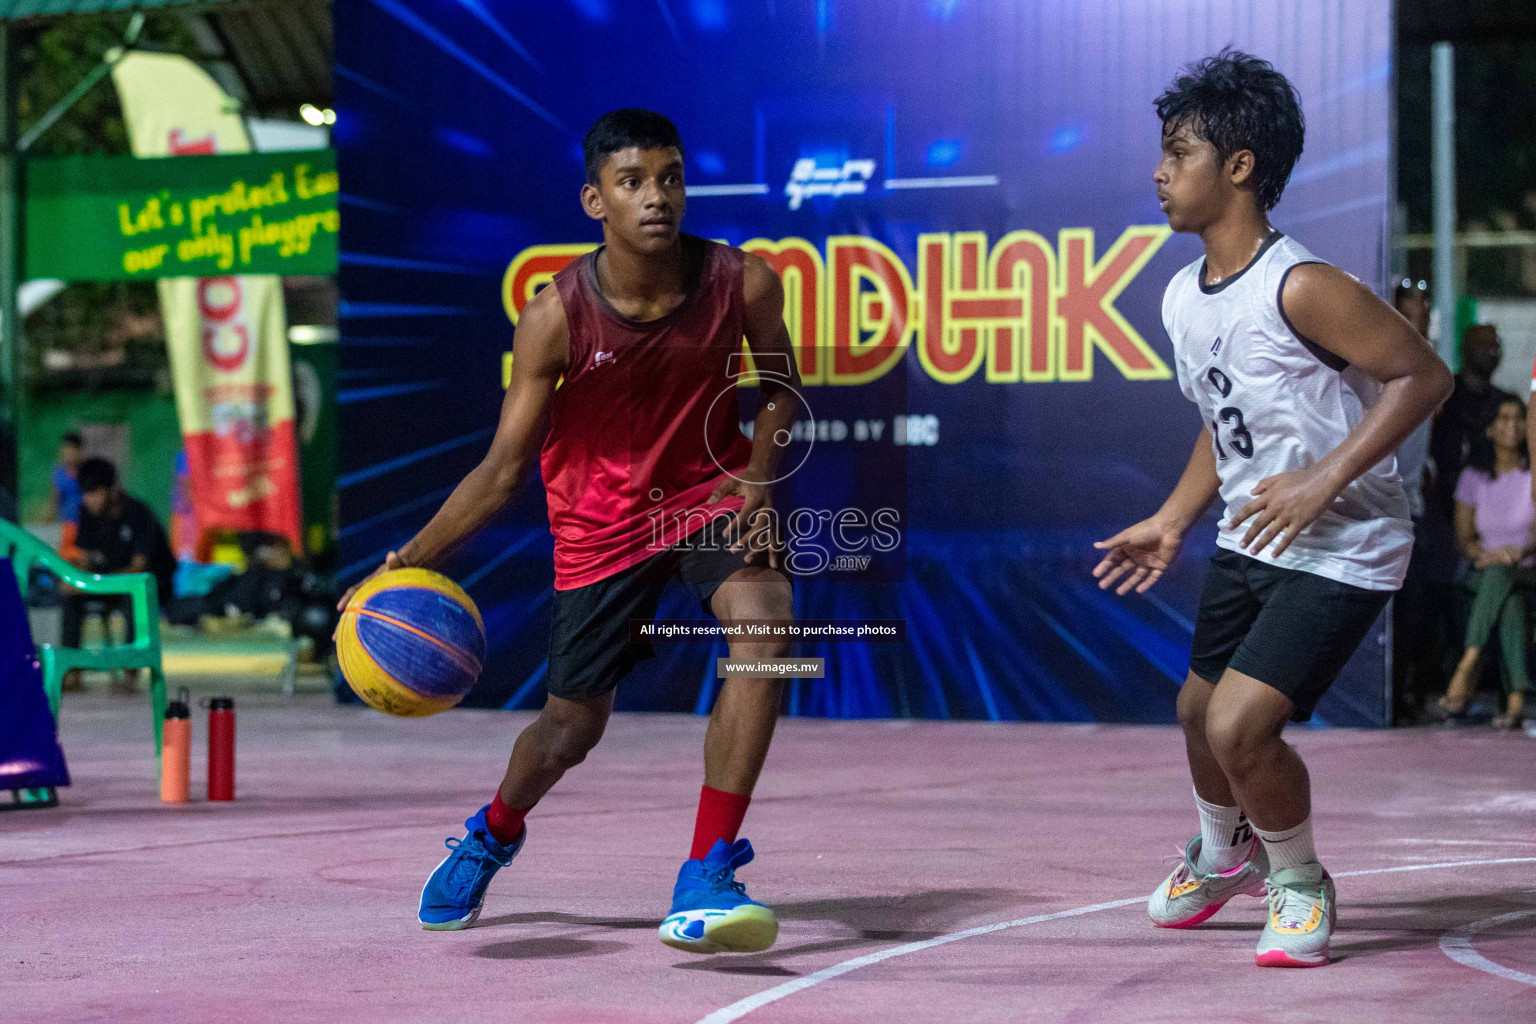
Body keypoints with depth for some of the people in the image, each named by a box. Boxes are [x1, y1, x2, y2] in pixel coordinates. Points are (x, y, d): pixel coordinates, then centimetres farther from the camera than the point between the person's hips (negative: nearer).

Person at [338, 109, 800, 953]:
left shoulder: (742, 283, -18)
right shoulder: (557, 318, -21)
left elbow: (777, 384, 4)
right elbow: (502, 471, -13)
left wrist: (758, 477, -14)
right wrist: (410, 562, -23)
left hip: (708, 496, 1)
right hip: (600, 522, 0)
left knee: (763, 618, -31)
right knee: (571, 729, 9)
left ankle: (705, 878, -24)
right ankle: (495, 832, 48)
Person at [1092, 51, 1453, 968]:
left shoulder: (1301, 288, -24)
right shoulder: (1183, 298, 3)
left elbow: (1425, 375, -23)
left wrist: (1322, 481, -27)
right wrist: (1173, 522, 14)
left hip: (1341, 550, -8)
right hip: (1250, 542, 8)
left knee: (1241, 727, -18)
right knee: (1201, 712, 20)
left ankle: (1301, 884, 9)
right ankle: (1223, 855, 51)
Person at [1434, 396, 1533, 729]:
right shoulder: (1473, 477, 9)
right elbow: (1464, 537, 9)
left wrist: (1521, 551, -25)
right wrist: (1484, 553, -13)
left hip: (1528, 571, -1)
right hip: (1486, 574, 1)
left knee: (1501, 574, -39)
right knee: (1510, 602, -36)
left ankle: (1467, 666, -50)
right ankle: (1516, 700, -51)